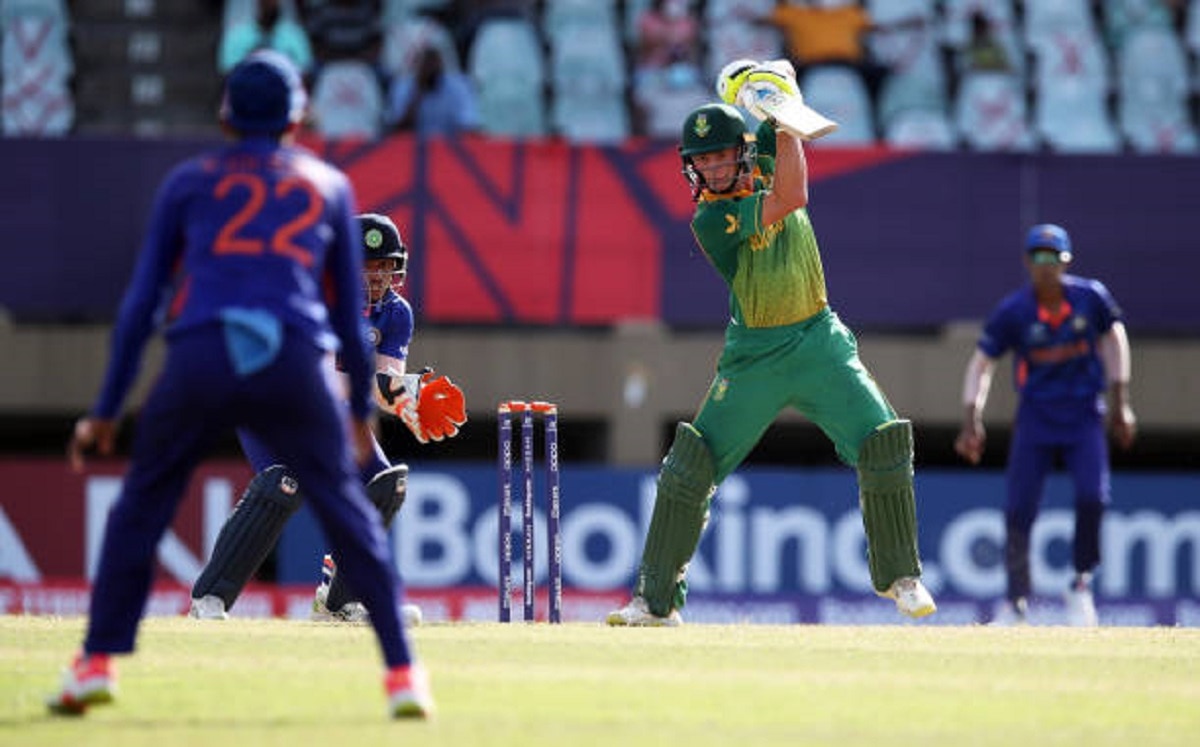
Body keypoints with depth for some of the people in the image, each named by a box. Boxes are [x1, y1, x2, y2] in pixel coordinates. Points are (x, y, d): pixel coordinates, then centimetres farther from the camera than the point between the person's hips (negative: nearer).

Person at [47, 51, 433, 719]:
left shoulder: (189, 180, 19)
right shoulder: (329, 185, 22)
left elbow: (143, 301, 15)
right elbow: (350, 310, 23)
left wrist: (106, 411, 16)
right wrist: (362, 408, 33)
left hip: (200, 359, 0)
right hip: (296, 362, 0)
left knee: (139, 510, 13)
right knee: (350, 515, 7)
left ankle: (98, 663, 4)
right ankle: (403, 672, 1)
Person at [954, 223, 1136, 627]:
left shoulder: (1091, 297, -8)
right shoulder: (1013, 311, -11)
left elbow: (1113, 336, 10)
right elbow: (982, 362, -3)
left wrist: (1121, 404, 10)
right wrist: (971, 422, -13)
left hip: (1084, 416, 0)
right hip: (1035, 419, 0)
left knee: (1092, 497, -17)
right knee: (1018, 511, -7)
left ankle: (1081, 585, 4)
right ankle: (1016, 602, 5)